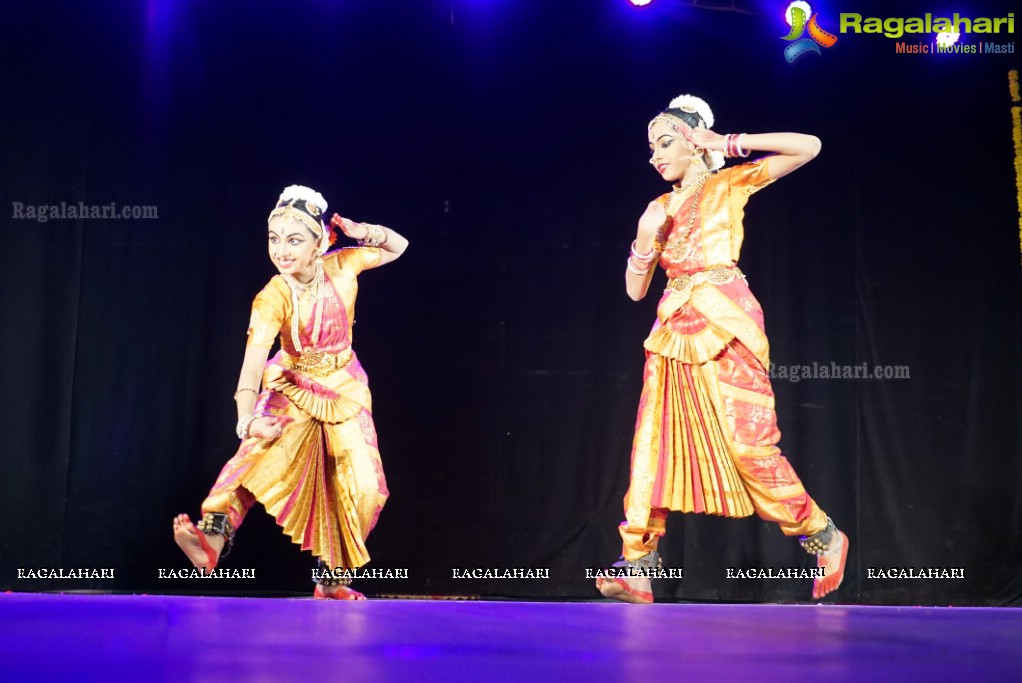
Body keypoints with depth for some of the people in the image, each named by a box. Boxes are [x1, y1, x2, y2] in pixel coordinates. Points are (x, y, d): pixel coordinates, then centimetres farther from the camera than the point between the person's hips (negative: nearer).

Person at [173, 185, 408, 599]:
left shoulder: (341, 266, -14)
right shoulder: (272, 299, -23)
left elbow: (398, 247, 4)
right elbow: (253, 363, -36)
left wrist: (365, 233, -18)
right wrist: (248, 419, -53)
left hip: (345, 389, 3)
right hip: (292, 389, -3)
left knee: (360, 485, 1)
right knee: (264, 450, -31)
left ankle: (332, 580, 16)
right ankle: (214, 536, -45)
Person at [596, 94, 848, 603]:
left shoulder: (729, 184, 7)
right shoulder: (659, 208, 19)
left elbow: (809, 147, -2)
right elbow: (635, 289, 15)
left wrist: (732, 144, -2)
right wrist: (646, 238, 0)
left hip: (724, 326, -5)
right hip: (674, 331, 5)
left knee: (749, 443, -8)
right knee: (654, 442, -6)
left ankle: (824, 538, 12)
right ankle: (636, 570, -7)